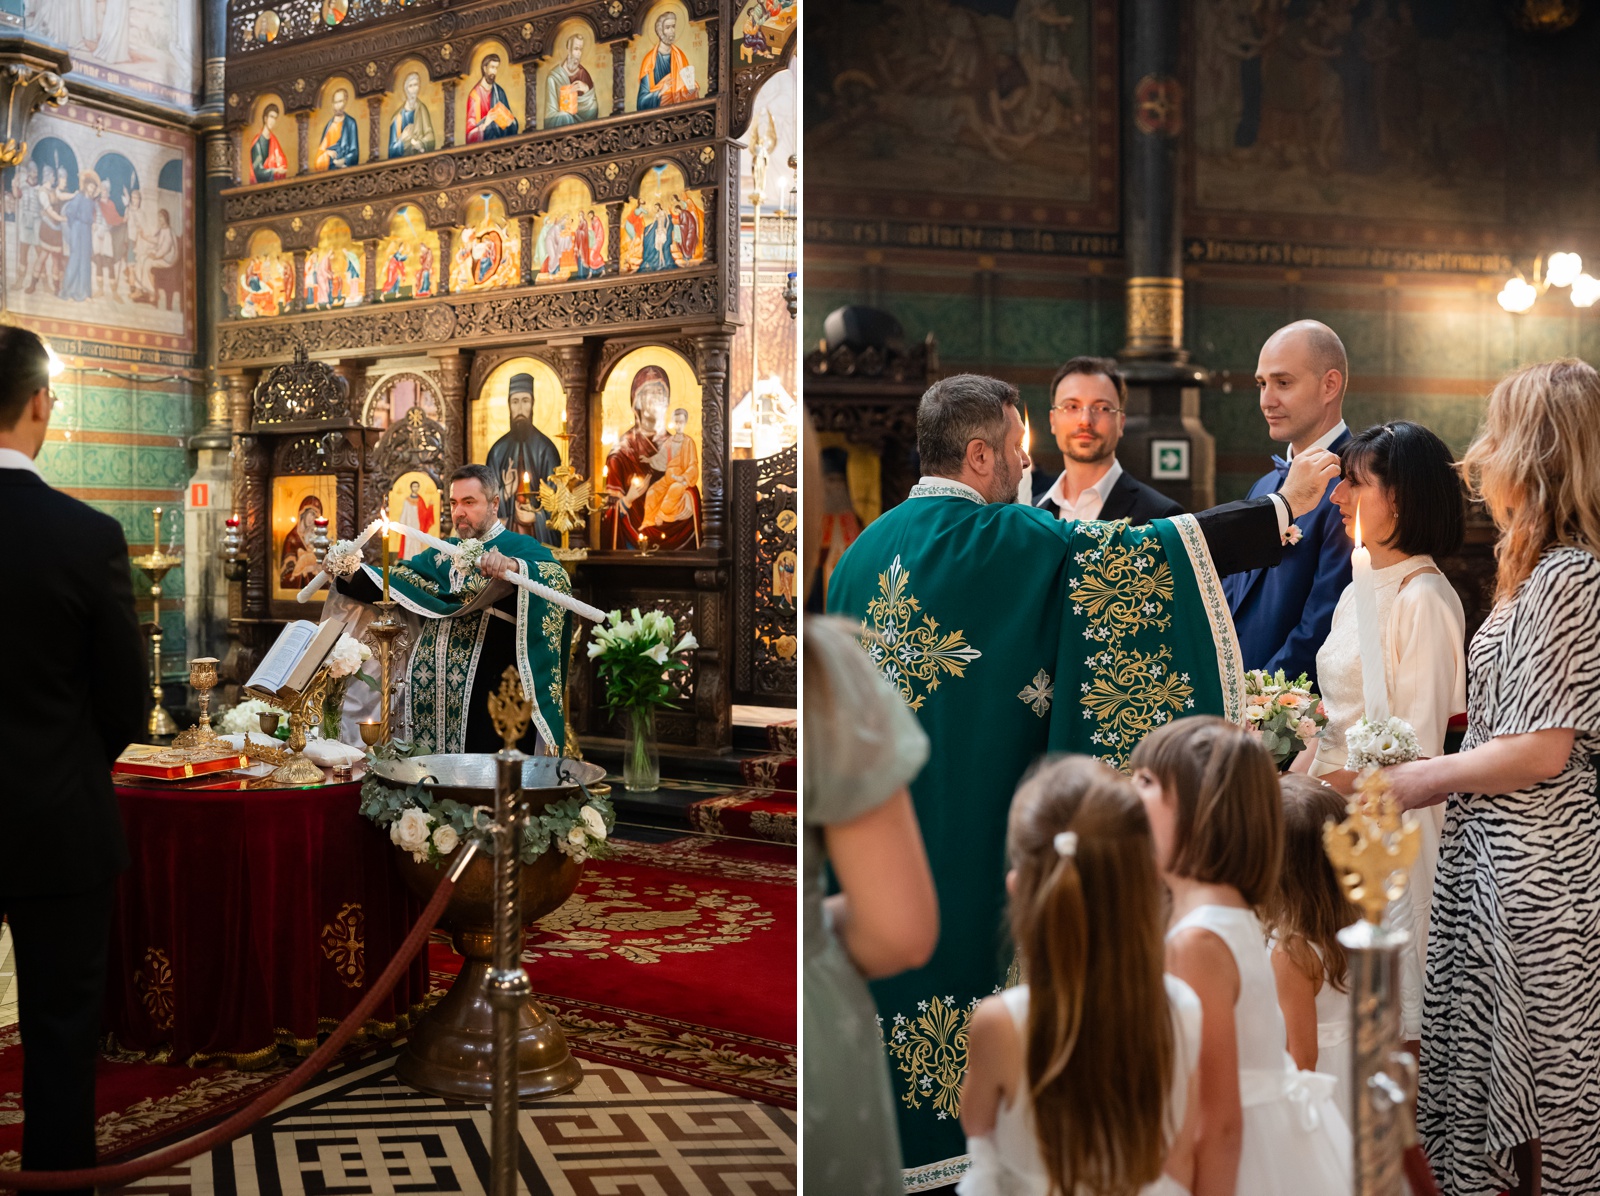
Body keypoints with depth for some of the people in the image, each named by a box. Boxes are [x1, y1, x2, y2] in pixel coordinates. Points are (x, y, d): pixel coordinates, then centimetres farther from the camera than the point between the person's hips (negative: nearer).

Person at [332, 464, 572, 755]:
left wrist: (513, 566, -40)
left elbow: (558, 579, -21)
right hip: (431, 694, 6)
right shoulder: (443, 553, 20)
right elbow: (396, 580, 14)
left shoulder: (520, 548, -1)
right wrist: (348, 573, -4)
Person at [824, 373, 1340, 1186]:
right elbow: (1142, 556, -13)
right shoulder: (1008, 541, -10)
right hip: (971, 838, -7)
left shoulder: (861, 553, 11)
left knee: (892, 984, 12)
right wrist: (1284, 506, -5)